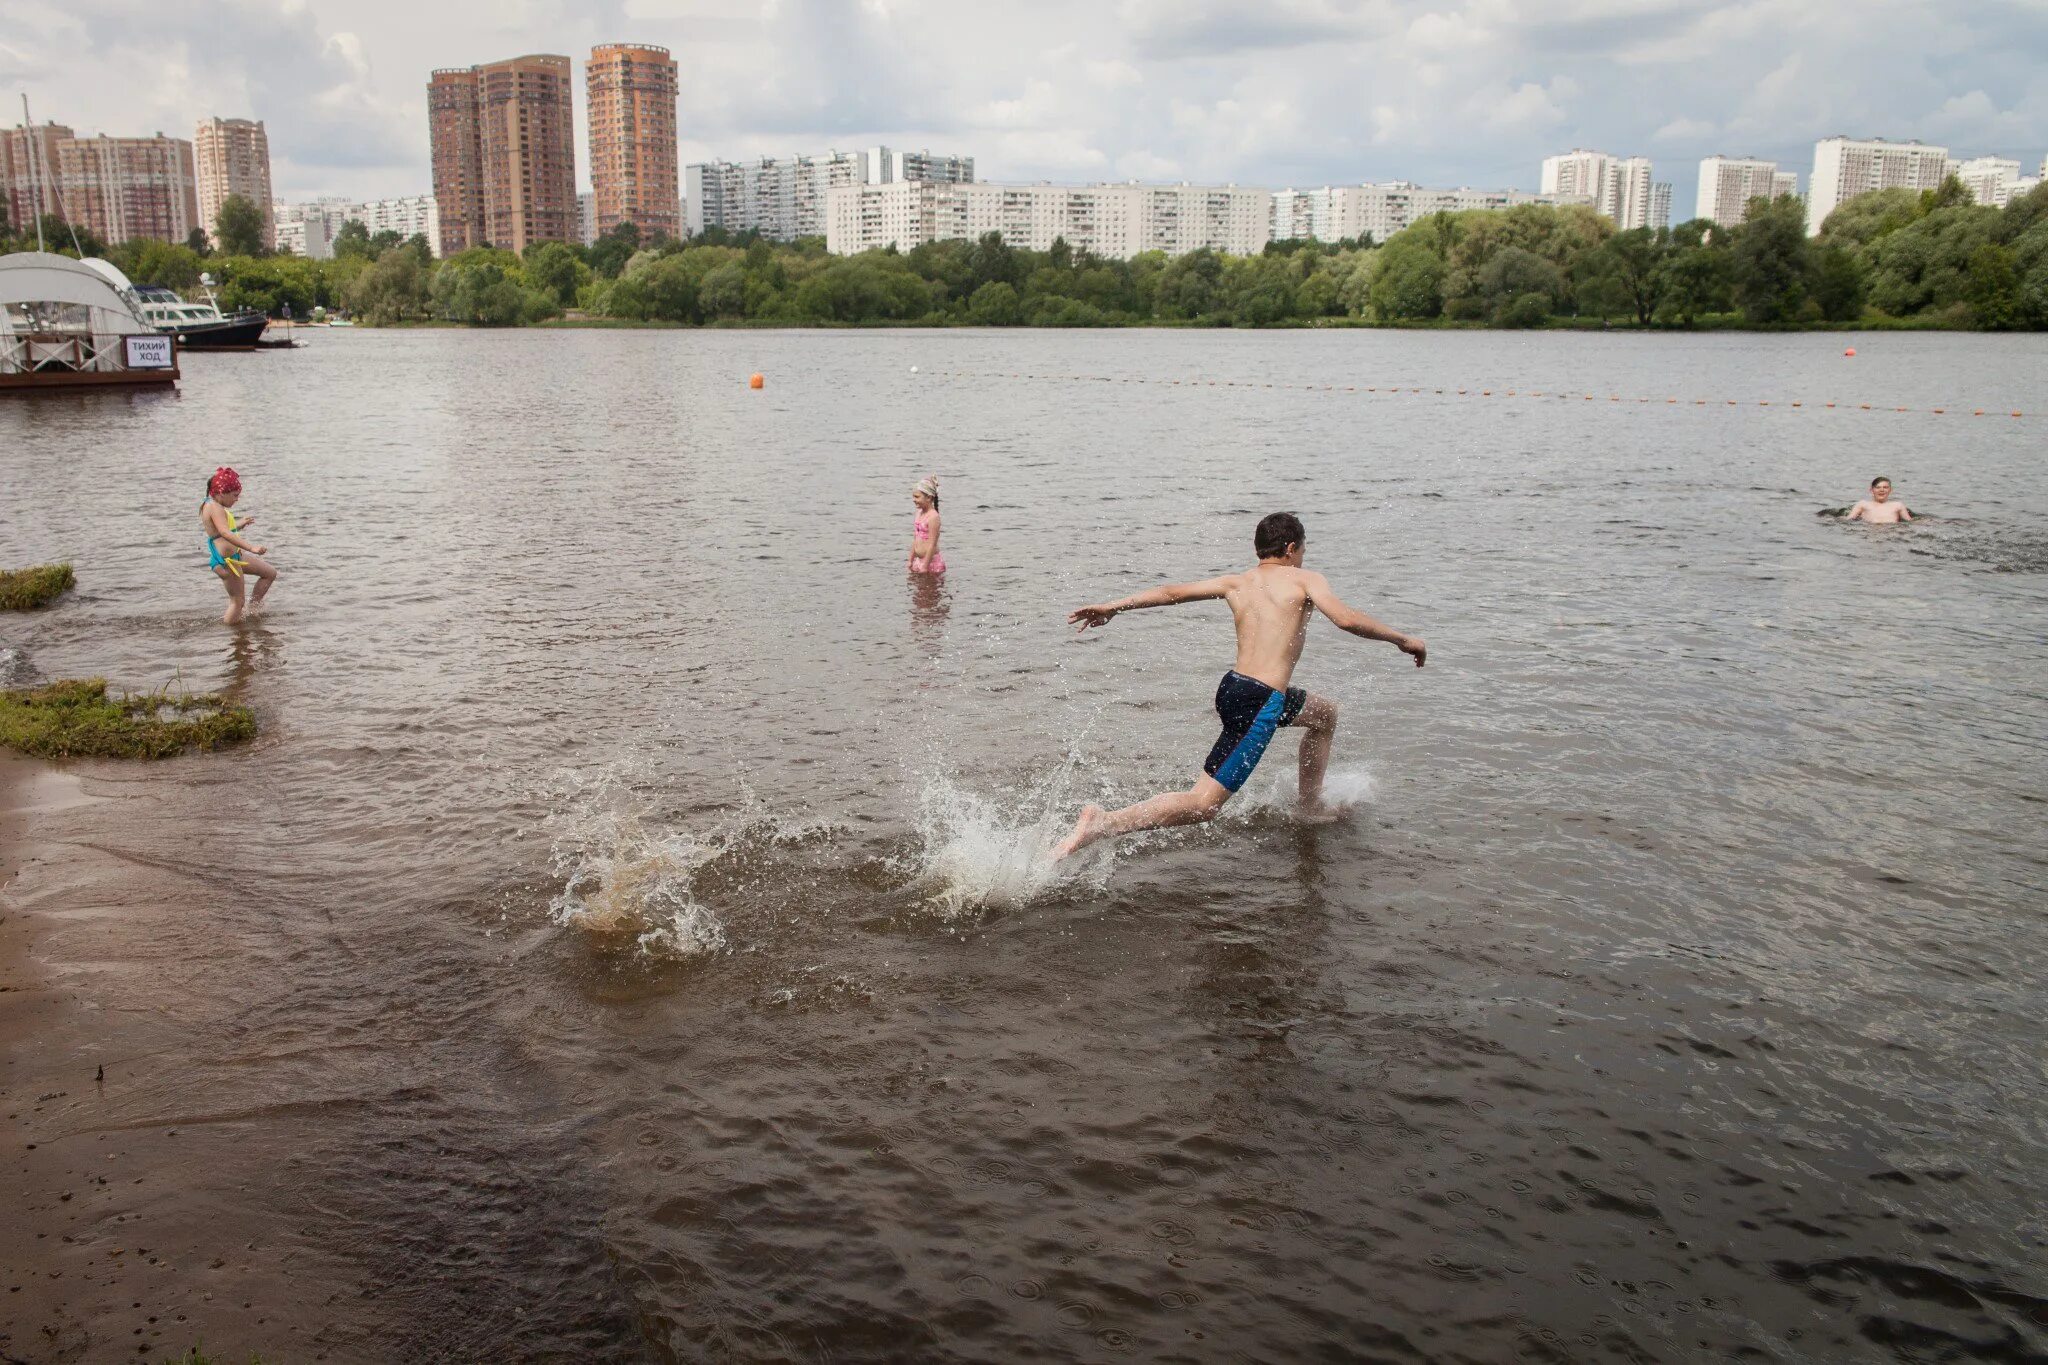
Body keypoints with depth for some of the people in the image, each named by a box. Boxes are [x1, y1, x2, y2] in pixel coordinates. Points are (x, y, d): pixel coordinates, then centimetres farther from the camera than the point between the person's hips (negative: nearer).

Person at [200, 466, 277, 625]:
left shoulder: (210, 505, 12)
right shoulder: (215, 508, -20)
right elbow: (225, 533, -36)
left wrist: (238, 525, 28)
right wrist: (252, 548, -44)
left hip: (234, 555, 10)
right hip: (225, 560, -10)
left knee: (270, 573, 16)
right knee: (237, 602, -4)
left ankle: (254, 606, 24)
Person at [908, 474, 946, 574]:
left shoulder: (933, 516, -16)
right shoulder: (919, 513, 11)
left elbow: (932, 544, -18)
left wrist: (925, 566, -18)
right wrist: (911, 561, 17)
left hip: (932, 561, -9)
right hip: (919, 559, 9)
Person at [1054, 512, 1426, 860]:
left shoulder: (1237, 582, 15)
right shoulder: (1306, 580, -1)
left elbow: (1173, 592, 12)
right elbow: (1346, 619, -16)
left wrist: (1113, 607, 16)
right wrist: (1402, 640, -4)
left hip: (1232, 687, 9)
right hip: (1261, 703, -9)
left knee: (1324, 714, 34)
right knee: (1201, 806, -10)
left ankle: (1311, 808, 43)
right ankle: (1102, 823, -24)